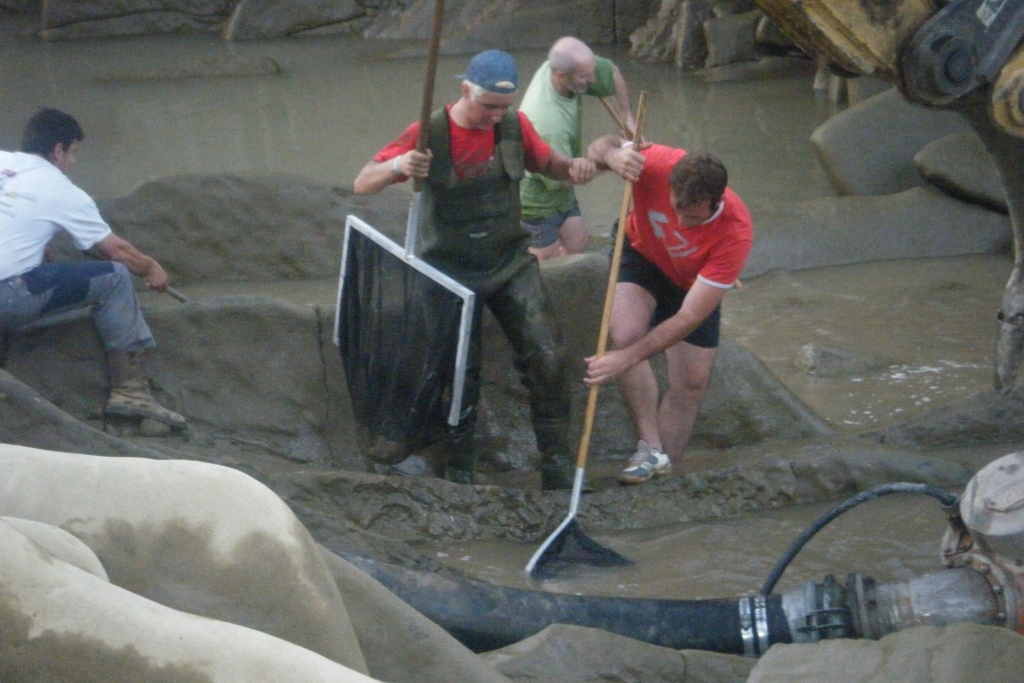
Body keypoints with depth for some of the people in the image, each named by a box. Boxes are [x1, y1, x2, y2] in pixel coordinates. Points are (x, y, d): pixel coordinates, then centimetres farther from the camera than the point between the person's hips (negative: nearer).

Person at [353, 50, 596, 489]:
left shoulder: (514, 125, -3)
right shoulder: (430, 135, -13)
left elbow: (545, 161, 15)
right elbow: (362, 185, -15)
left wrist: (574, 167, -11)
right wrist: (398, 166, -38)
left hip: (511, 263, 3)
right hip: (452, 270, -2)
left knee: (545, 357, -10)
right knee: (461, 372, -1)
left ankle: (557, 463, 0)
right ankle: (460, 472, 16)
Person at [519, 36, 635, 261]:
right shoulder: (547, 122, -42)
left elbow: (612, 73, 3)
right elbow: (562, 179, -29)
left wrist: (627, 117, 0)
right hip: (535, 200, -9)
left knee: (577, 242, 20)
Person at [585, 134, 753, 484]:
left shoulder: (735, 233, -39)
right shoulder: (656, 165, -37)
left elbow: (689, 318, -35)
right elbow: (601, 146, -15)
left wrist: (627, 359, -40)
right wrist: (611, 155, -42)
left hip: (693, 283, 0)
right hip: (642, 255, 0)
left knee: (691, 384, 1)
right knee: (626, 334, -28)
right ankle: (650, 449, -22)